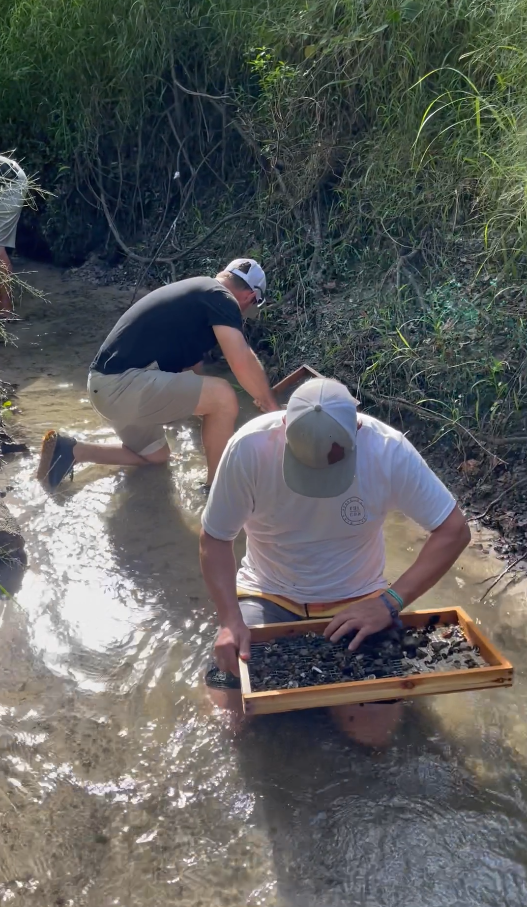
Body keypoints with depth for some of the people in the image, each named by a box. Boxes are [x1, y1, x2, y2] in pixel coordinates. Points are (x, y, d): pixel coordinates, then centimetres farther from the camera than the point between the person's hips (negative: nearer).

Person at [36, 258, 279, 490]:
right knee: (222, 395, -16)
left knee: (155, 455, 28)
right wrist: (271, 406, -3)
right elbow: (242, 362, -18)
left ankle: (69, 451, 20)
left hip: (109, 382, 11)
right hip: (123, 382, -11)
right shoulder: (219, 298, -7)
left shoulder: (194, 293, 22)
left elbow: (191, 359, 33)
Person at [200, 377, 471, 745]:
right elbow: (215, 539, -12)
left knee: (375, 728, -15)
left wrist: (390, 602, -26)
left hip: (356, 602, 0)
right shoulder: (250, 446, -24)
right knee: (232, 701, -17)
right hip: (269, 596, 1)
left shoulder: (389, 450, -23)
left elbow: (454, 530, -16)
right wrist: (230, 620, -26)